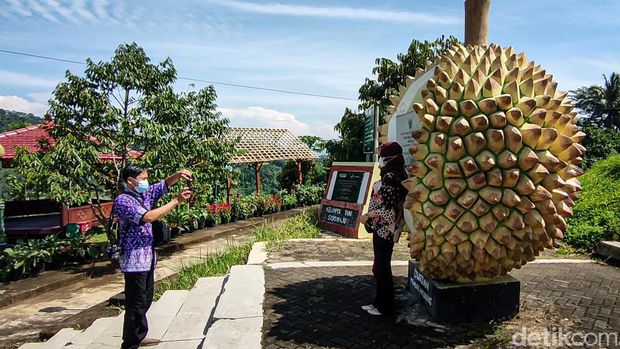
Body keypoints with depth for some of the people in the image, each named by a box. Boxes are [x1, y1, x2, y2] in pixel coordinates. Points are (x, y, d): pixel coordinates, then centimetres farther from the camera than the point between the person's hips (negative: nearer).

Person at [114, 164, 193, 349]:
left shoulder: (144, 194, 8)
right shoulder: (123, 200, -17)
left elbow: (165, 184, 14)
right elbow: (149, 217, -28)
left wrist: (179, 174, -8)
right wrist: (176, 201, -25)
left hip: (147, 258, 9)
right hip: (134, 260, -9)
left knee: (145, 300, 19)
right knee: (137, 303, -1)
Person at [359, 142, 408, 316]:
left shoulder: (390, 177, -19)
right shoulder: (395, 175, 11)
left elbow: (386, 209, -23)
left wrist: (367, 216, -12)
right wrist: (370, 215, 14)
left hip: (384, 229, -10)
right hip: (384, 228, 10)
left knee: (382, 267, 2)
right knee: (380, 267, 17)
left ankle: (385, 307, 14)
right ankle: (380, 302, 28)